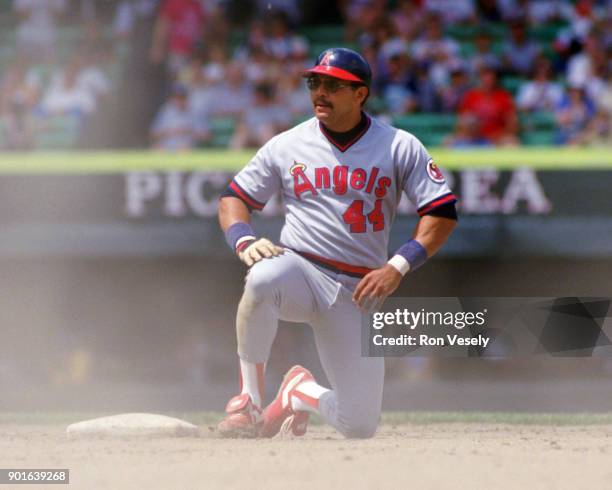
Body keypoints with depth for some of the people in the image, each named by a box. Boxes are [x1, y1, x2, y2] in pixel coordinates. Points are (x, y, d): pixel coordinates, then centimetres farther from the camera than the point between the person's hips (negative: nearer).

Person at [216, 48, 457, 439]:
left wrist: (398, 266, -14)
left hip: (357, 293, 1)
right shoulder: (287, 145, 5)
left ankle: (302, 393, 30)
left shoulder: (400, 147, 1)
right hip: (300, 271, -1)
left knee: (360, 424, -7)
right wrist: (244, 241, -12)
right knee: (264, 277, -41)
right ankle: (250, 400, -24)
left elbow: (442, 213, -1)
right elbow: (235, 197, 10)